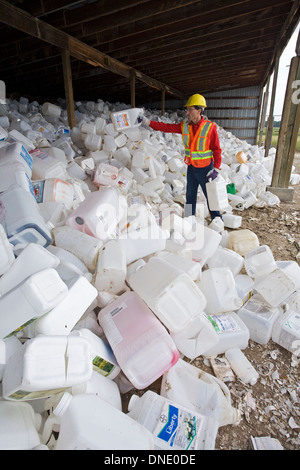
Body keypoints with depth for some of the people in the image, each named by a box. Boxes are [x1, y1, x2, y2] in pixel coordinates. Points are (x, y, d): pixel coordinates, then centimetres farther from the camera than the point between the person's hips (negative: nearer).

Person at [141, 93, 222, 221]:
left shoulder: (210, 127, -13)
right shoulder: (185, 126, 1)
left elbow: (217, 150, -10)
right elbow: (166, 127, 2)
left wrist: (216, 169, -17)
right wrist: (147, 121, -5)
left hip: (205, 169, -5)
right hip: (191, 168, 6)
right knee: (190, 197, 14)